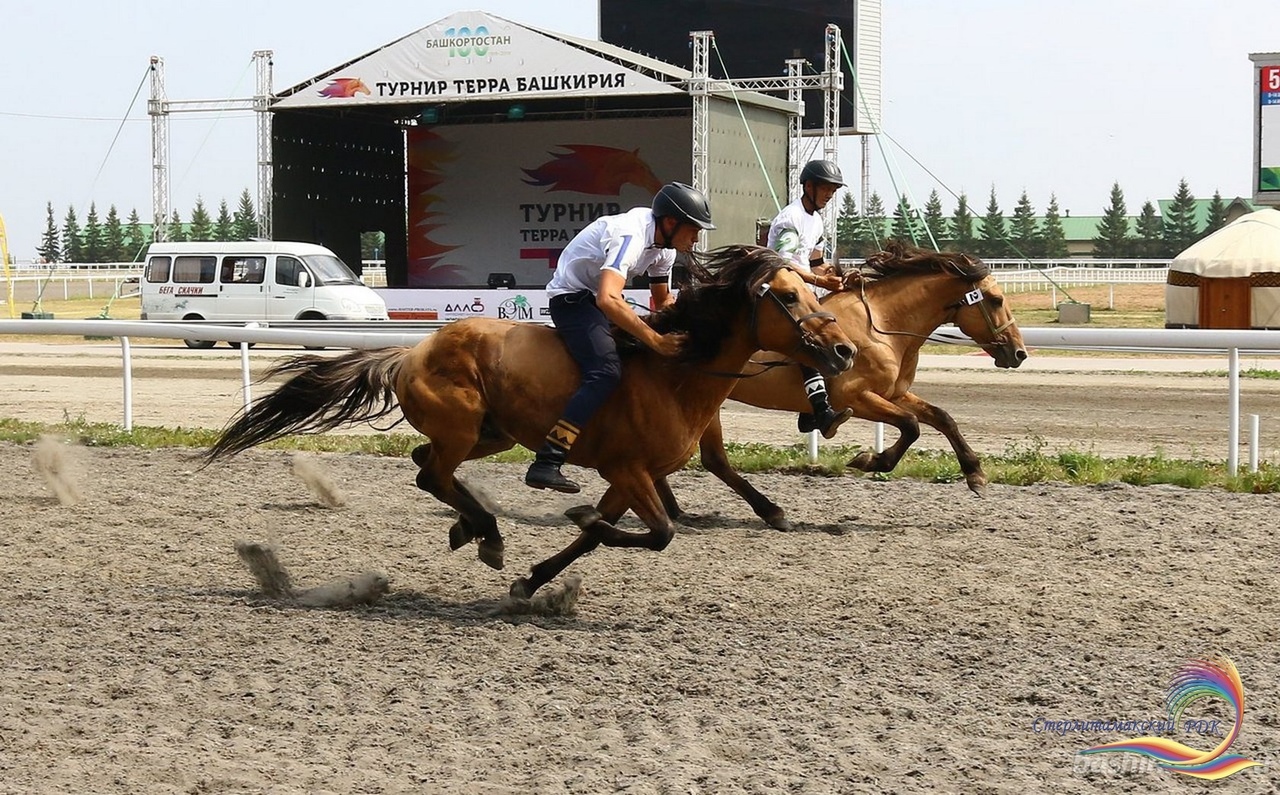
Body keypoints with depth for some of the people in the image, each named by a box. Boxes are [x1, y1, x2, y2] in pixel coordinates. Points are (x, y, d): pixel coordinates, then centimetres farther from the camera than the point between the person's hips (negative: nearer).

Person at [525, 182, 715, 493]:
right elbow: (608, 300, -42)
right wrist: (656, 340, -41)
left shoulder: (664, 244, 2)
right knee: (606, 371, -28)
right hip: (572, 298, -11)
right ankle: (545, 464, -36)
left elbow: (663, 300, 17)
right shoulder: (630, 236, -28)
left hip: (597, 297, 11)